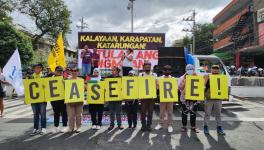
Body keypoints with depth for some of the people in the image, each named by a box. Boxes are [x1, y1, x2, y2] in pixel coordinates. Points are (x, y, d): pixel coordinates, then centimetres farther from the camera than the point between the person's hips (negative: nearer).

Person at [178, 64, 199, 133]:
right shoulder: (182, 78, 0)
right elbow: (179, 87, -13)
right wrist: (184, 79, -19)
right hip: (184, 98, -1)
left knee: (193, 113, 8)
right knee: (184, 113, 4)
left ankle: (193, 127, 20)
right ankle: (184, 126, 17)